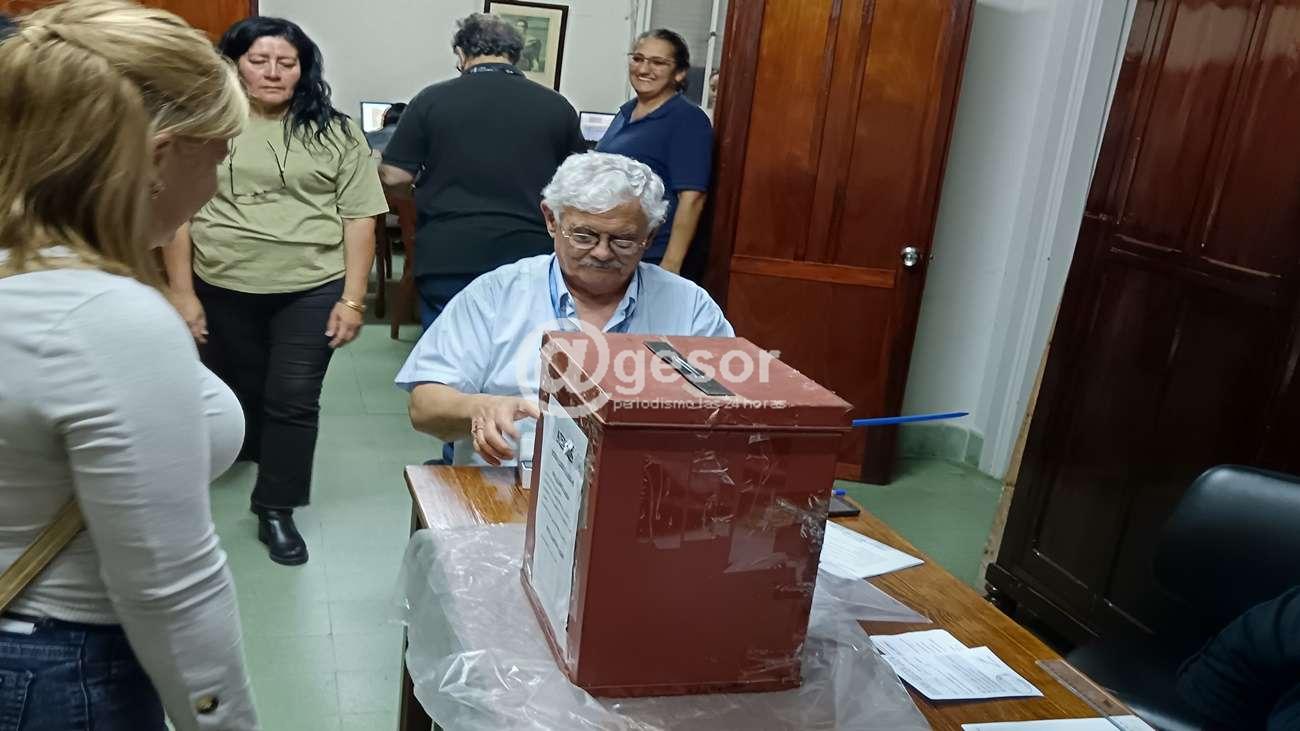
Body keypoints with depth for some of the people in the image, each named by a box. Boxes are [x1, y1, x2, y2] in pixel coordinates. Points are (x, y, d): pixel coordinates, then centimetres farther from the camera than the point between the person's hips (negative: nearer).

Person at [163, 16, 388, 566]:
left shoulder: (334, 132, 0)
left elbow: (359, 219, -1)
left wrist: (352, 299, -7)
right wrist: (182, 293, -2)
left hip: (312, 290, -1)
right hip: (223, 291, 2)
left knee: (294, 402, 0)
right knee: (237, 392, 16)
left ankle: (275, 509, 12)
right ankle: (256, 455, 42)